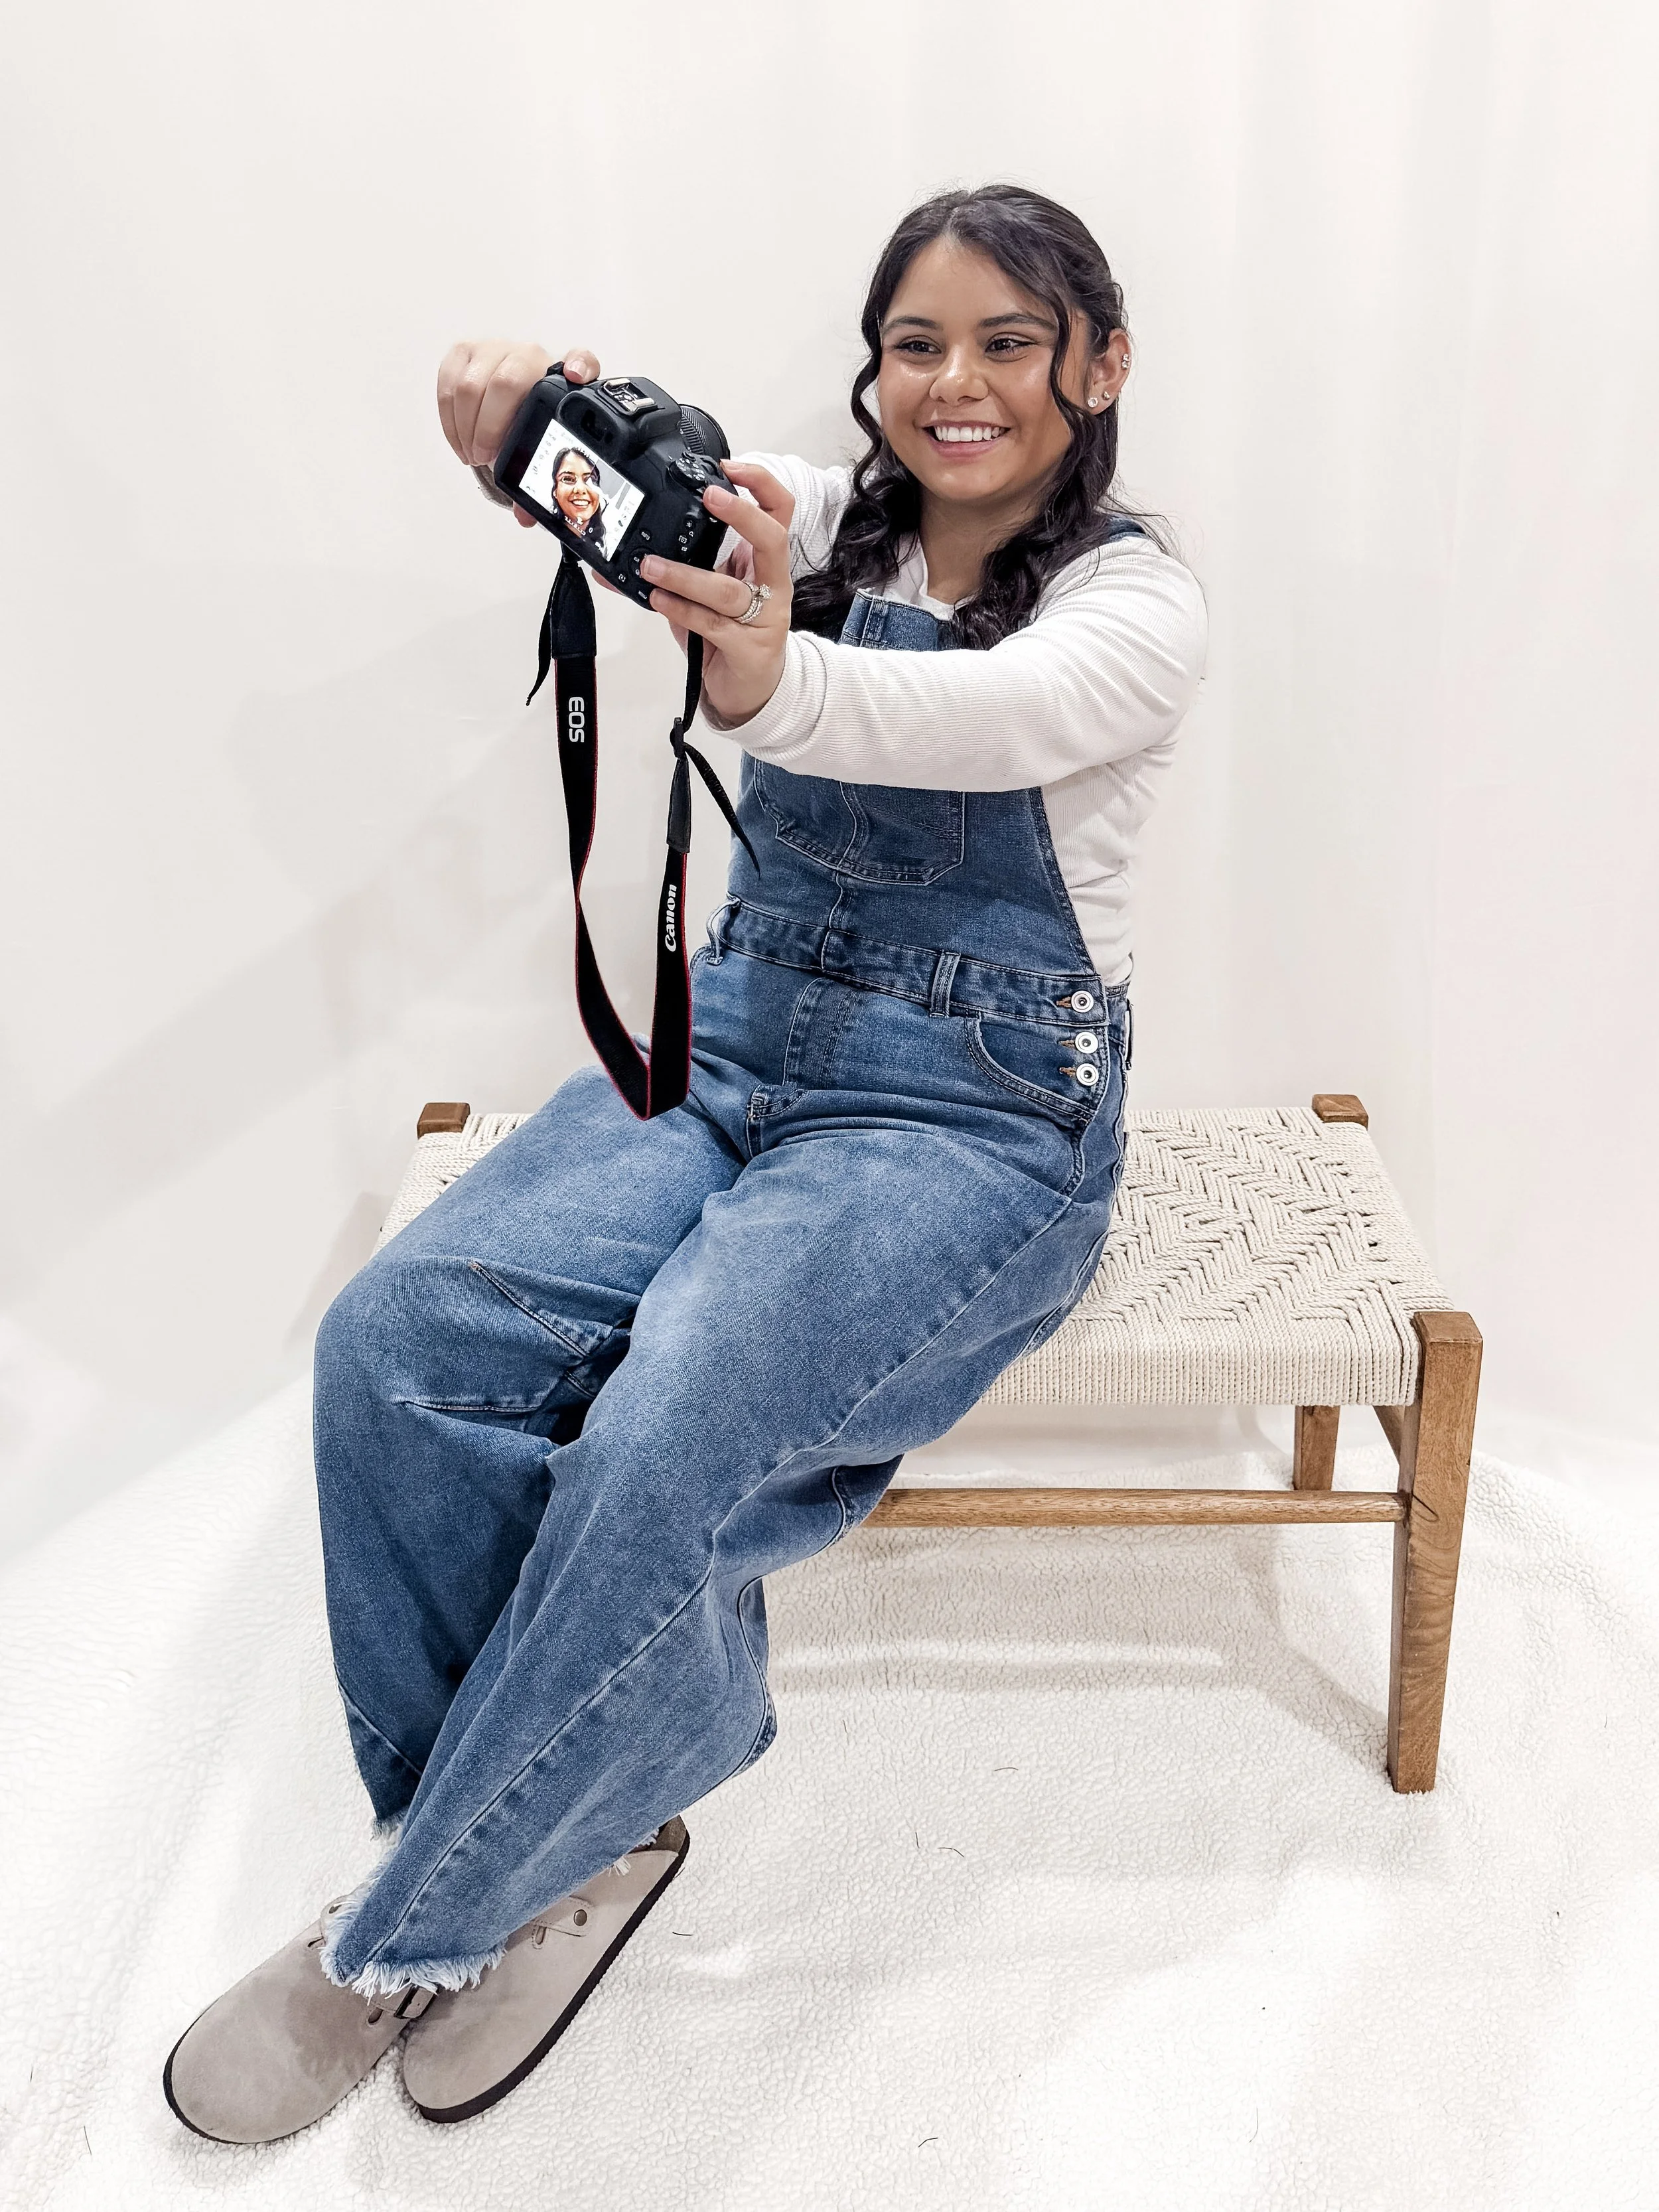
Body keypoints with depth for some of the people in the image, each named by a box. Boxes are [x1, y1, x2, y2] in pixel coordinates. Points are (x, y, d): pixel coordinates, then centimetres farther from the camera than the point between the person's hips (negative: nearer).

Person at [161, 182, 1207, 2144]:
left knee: (668, 1437, -30)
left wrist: (770, 675, -48)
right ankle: (574, 1827, 0)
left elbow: (983, 715, -28)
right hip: (732, 1047, 5)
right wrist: (518, 432, -34)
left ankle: (414, 1933, -4)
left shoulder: (1136, 603, -3)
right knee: (396, 1338, -19)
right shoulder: (818, 520, 11)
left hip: (978, 1118, -4)